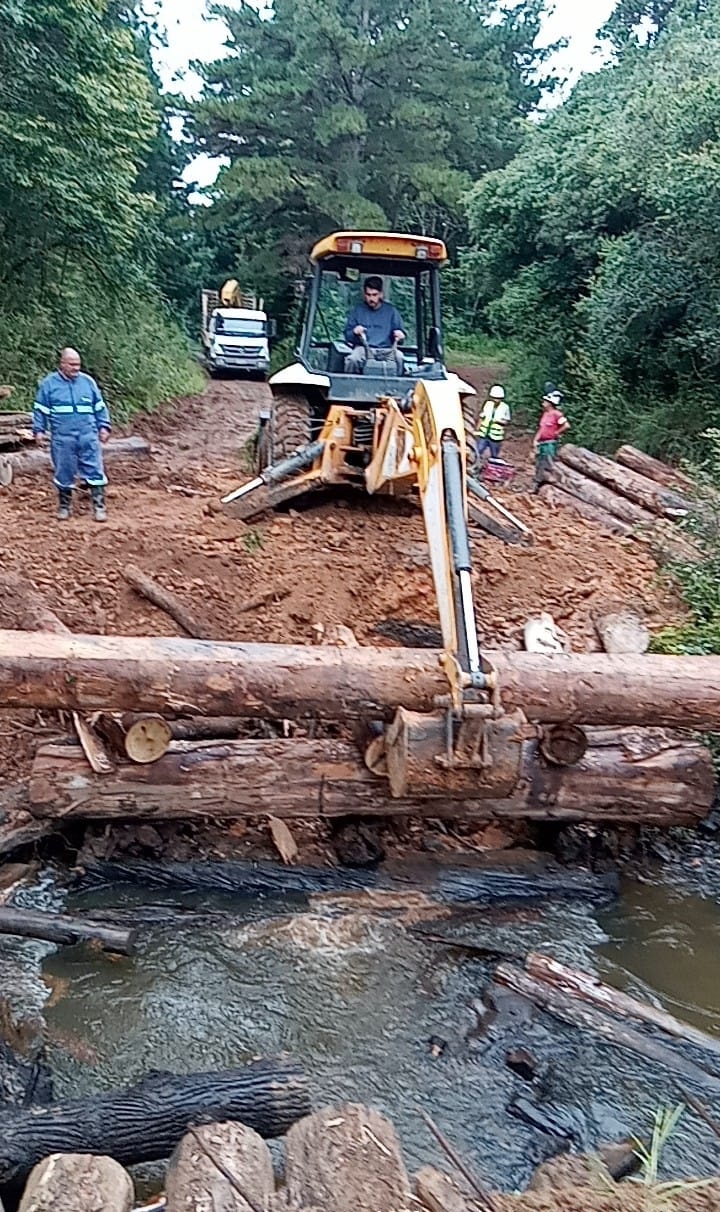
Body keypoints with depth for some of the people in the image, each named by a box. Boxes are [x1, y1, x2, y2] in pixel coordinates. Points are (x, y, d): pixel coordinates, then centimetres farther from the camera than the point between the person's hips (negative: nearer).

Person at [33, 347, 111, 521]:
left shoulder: (88, 381, 7)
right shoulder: (49, 384, 2)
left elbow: (100, 407, 13)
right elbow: (40, 409, 7)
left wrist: (104, 426, 7)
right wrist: (39, 430, 1)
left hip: (88, 436, 1)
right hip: (62, 438, -1)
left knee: (95, 471, -2)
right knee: (64, 473, 8)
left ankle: (99, 507, 3)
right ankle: (64, 505, 22)